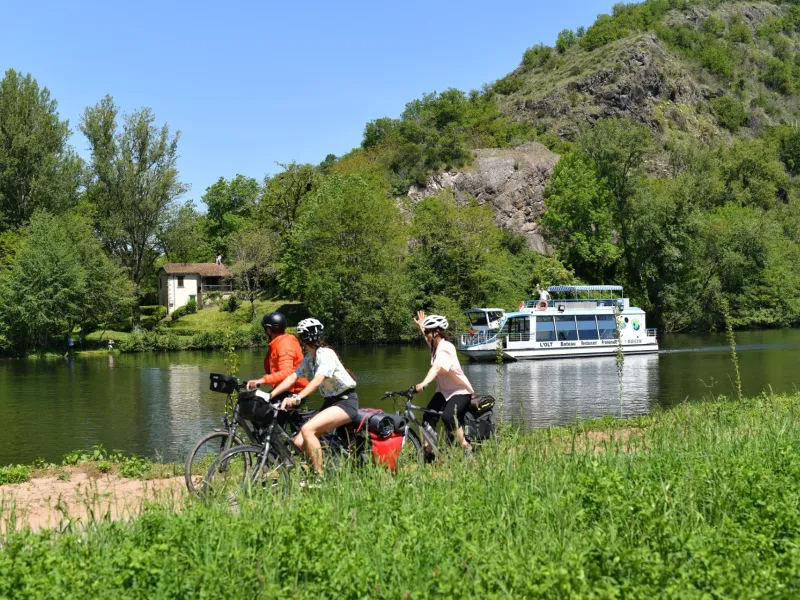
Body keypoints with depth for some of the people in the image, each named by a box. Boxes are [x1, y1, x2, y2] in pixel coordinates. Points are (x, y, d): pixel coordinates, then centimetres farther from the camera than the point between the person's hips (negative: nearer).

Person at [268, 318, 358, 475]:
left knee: (307, 429, -29)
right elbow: (293, 377, 0)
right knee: (299, 443, -7)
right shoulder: (309, 358, 9)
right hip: (330, 402, 8)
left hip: (346, 402, -8)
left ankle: (320, 478, -23)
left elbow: (317, 381, -32)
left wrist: (296, 398, -46)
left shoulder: (327, 354, -18)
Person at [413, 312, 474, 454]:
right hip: (443, 390, 9)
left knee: (448, 417, -29)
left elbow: (437, 367, -42)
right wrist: (421, 326, 35)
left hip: (460, 391, -9)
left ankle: (467, 449, -15)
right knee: (428, 417, -9)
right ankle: (427, 451, -5)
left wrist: (424, 383, -55)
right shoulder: (435, 345, 4)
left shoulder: (445, 348, -23)